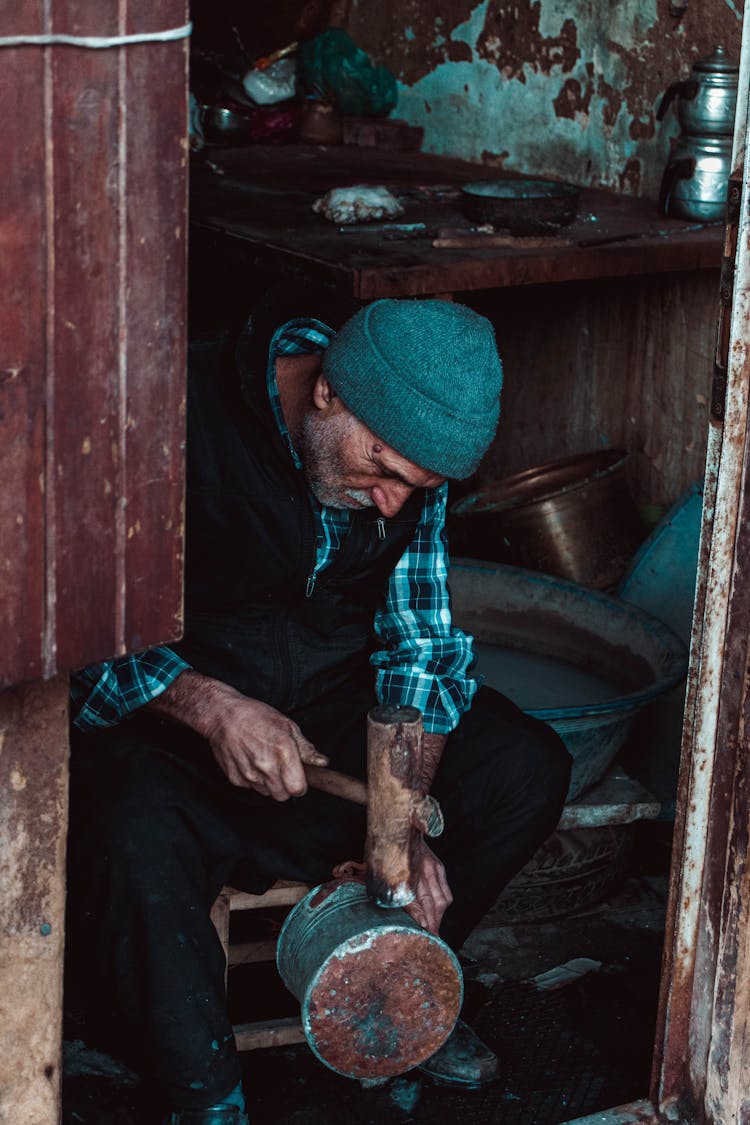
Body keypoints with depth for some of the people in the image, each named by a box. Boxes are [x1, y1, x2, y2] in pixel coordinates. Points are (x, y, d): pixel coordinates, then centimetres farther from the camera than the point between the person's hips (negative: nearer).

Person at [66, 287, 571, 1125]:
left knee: (526, 767, -12)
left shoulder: (411, 453, -6)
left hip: (335, 701, 5)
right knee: (135, 838, -38)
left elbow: (420, 641, -1)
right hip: (168, 705, -5)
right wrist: (209, 707, -37)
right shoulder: (182, 418, -24)